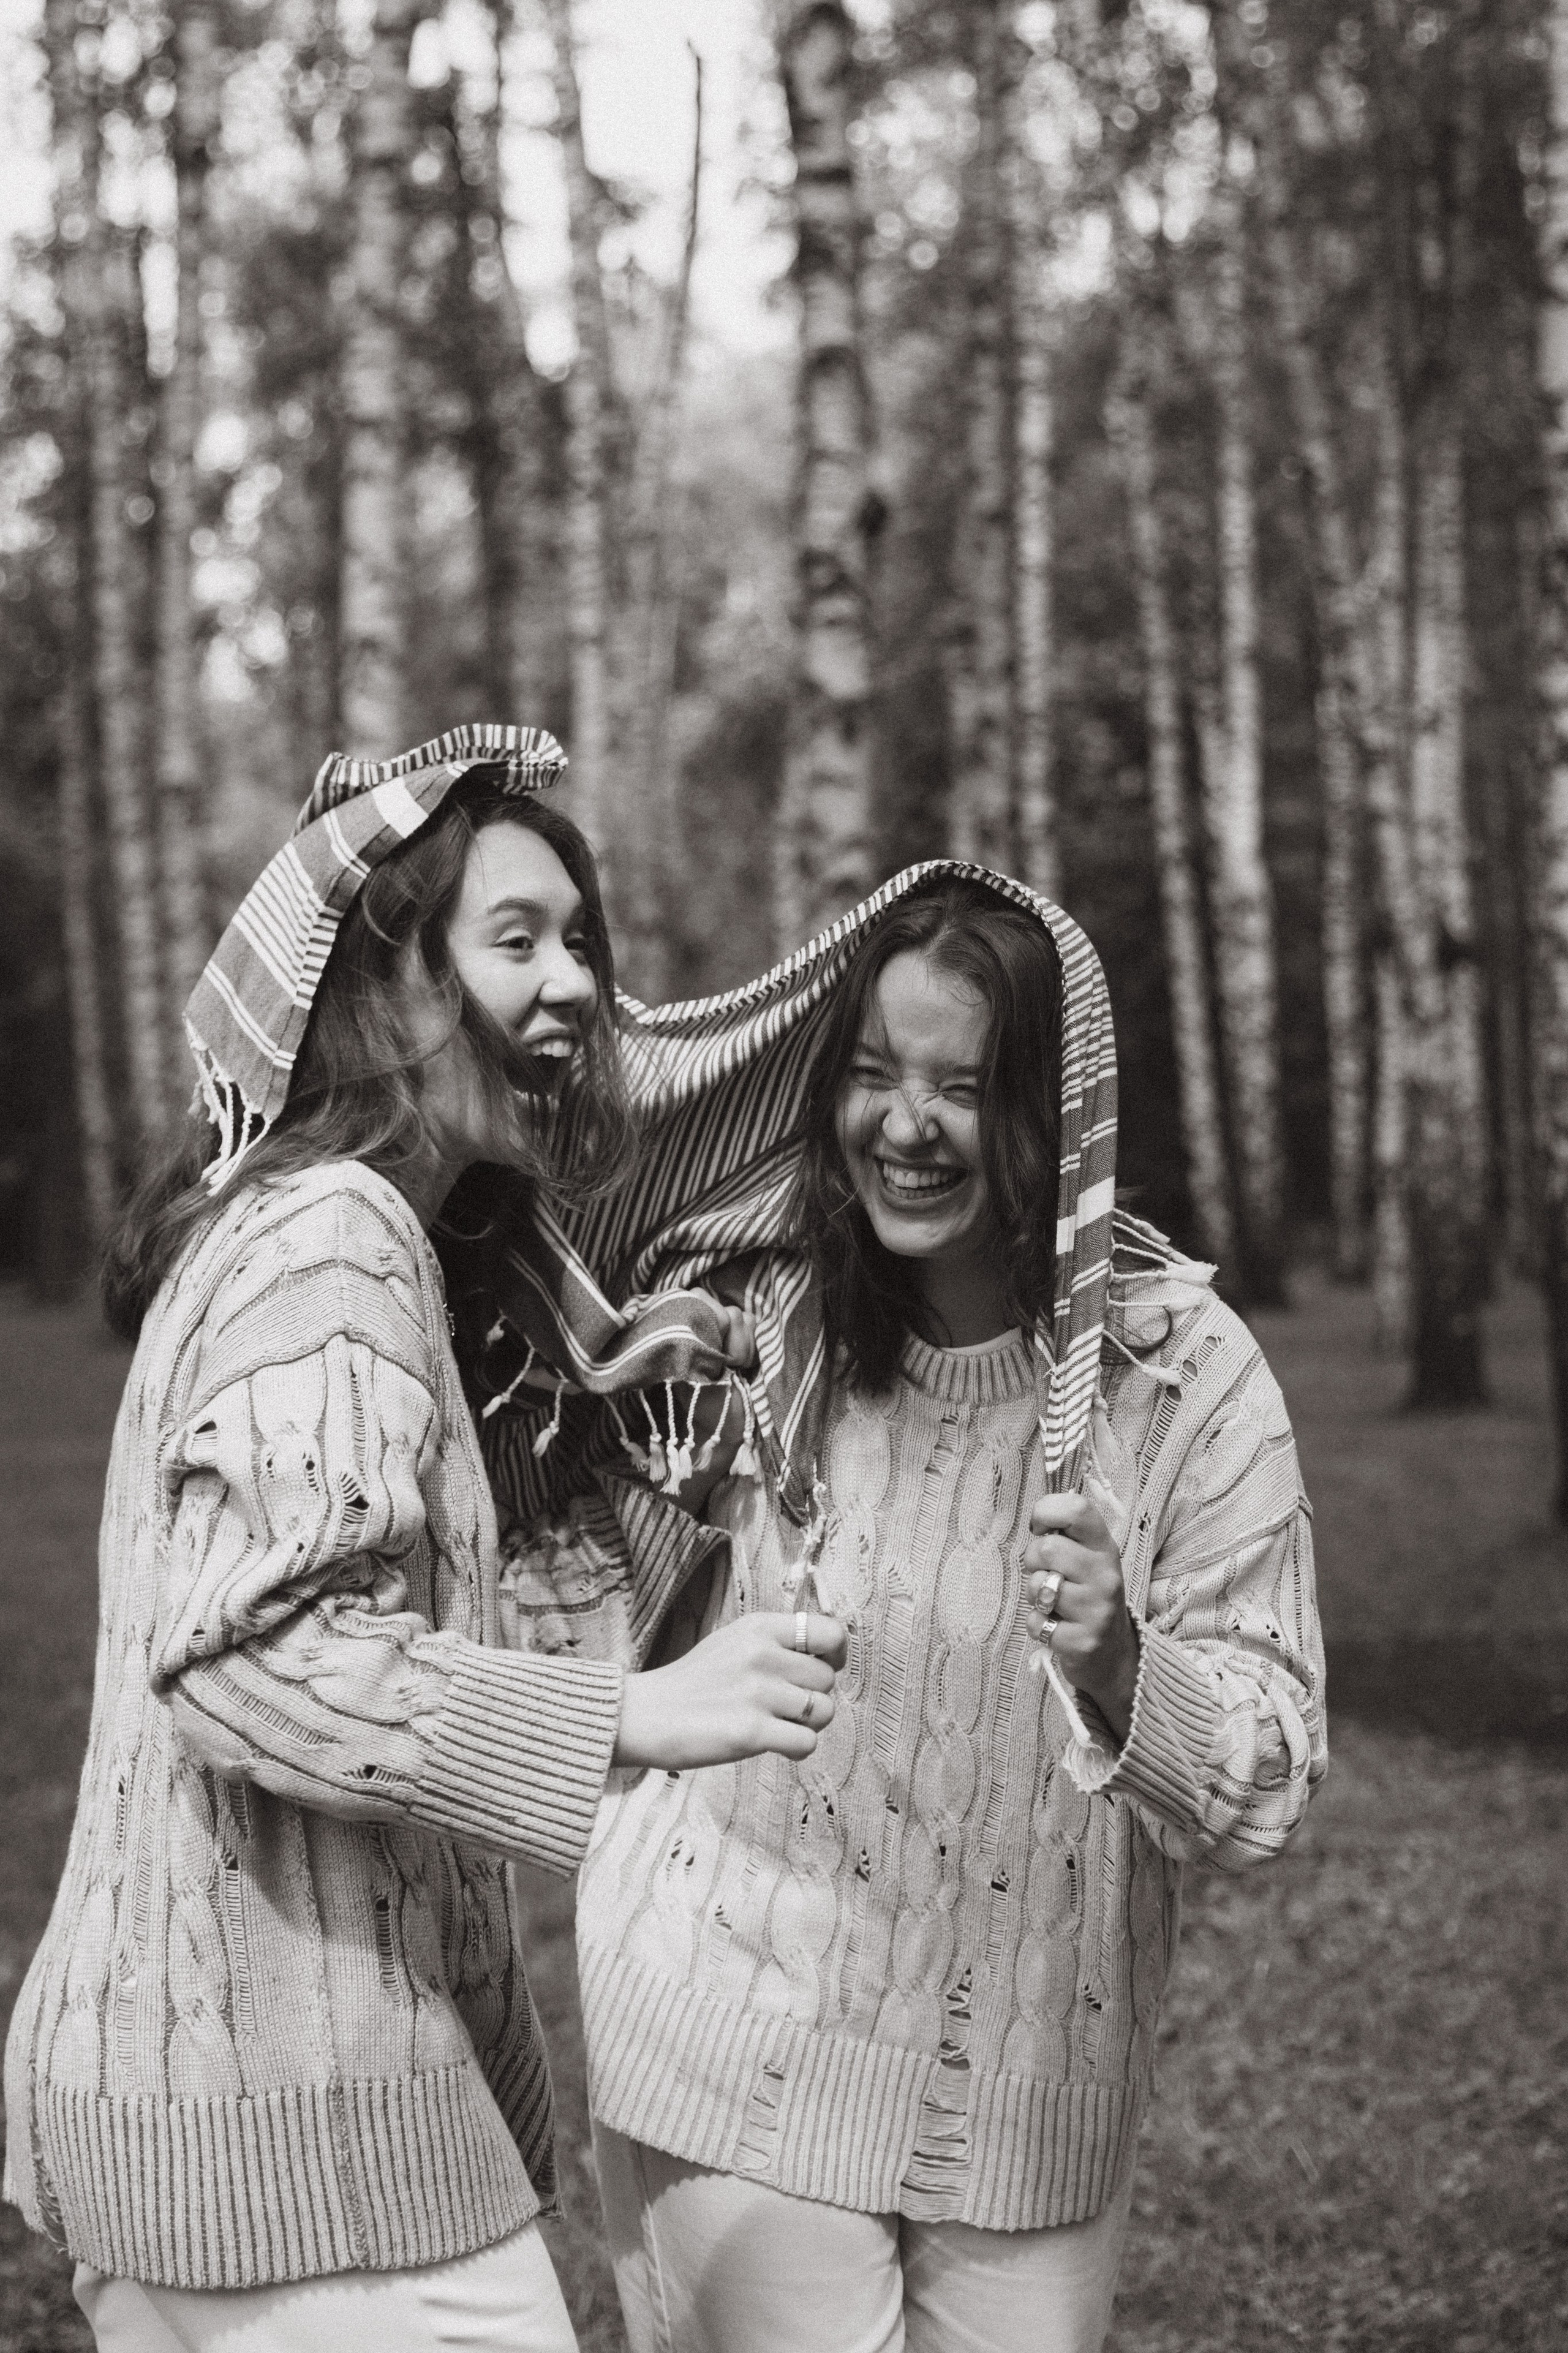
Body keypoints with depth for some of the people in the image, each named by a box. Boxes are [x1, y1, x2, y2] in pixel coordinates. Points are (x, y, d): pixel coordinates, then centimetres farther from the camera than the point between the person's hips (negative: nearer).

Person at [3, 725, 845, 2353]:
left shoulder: (272, 1221, 15)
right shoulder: (331, 1240, -15)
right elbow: (250, 1649, -25)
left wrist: (567, 1391, 6)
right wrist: (634, 1717, -31)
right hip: (290, 2096, -10)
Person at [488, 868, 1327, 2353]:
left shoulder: (1183, 1375, -8)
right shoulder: (738, 1324, -6)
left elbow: (1264, 1796, -8)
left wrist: (1117, 1663, -27)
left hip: (1032, 2110, 1)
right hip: (743, 2074, -1)